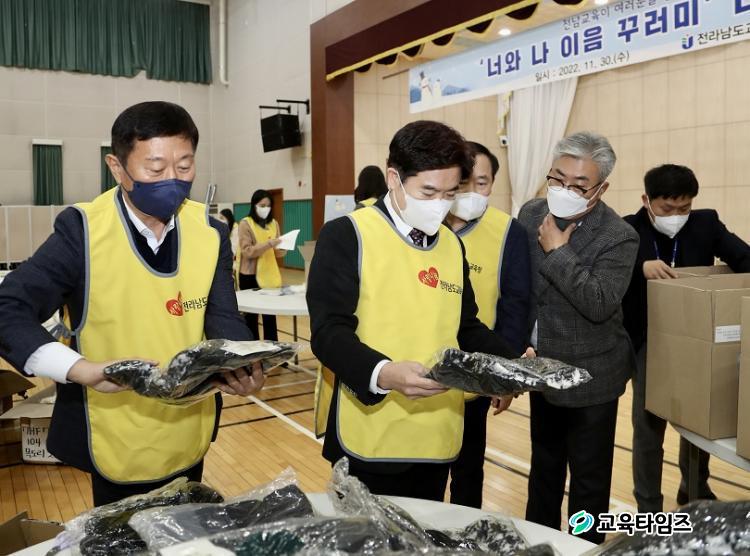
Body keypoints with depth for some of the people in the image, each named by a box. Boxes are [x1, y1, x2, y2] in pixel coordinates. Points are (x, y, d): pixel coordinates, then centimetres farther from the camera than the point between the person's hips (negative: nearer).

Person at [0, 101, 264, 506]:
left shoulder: (210, 233, -5)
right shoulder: (83, 230, -17)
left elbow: (223, 319, -3)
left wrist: (243, 367, -24)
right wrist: (81, 369, -32)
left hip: (190, 437, 4)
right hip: (117, 445, -3)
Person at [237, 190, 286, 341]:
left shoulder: (273, 223, 10)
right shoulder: (245, 223, -4)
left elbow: (277, 253, 12)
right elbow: (247, 251, -13)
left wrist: (281, 247, -11)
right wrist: (268, 244, -26)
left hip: (270, 275, 4)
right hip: (250, 276, -4)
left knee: (270, 314, 5)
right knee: (251, 314, 4)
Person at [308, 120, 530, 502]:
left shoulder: (452, 245, 10)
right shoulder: (346, 235, -10)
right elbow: (328, 332, -16)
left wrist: (509, 365, 1)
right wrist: (383, 373, -33)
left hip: (436, 439, 6)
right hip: (368, 439, -6)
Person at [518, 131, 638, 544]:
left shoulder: (618, 237, -20)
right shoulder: (530, 214, -3)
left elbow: (600, 304, -31)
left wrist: (558, 251, -27)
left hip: (589, 375, -6)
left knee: (589, 477, 9)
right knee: (544, 464, 24)